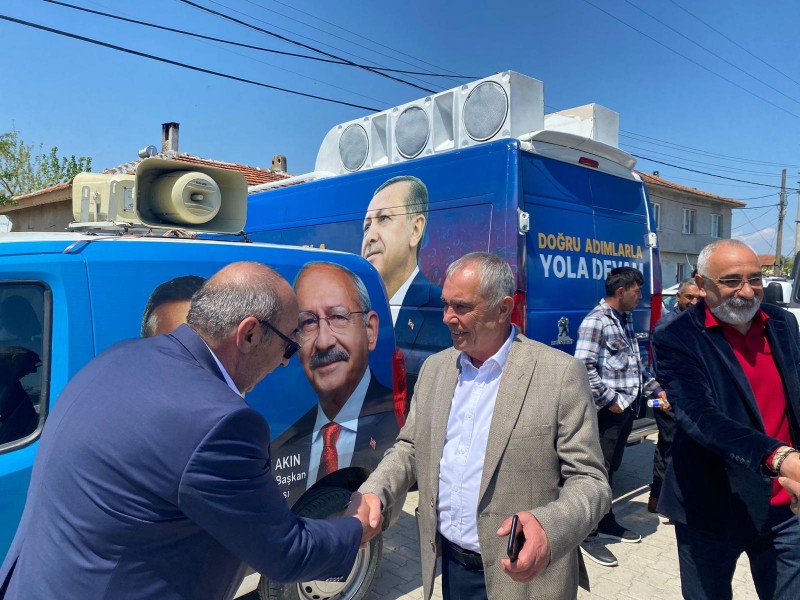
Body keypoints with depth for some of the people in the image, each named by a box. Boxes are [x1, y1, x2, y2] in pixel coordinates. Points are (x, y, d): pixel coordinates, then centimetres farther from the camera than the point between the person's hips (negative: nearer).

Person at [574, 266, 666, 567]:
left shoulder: (625, 319, 13)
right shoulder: (596, 321, -16)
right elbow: (584, 367, -22)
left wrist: (655, 389, 14)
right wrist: (609, 400, -18)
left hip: (627, 407, 9)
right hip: (609, 411, -9)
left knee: (611, 468, 20)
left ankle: (606, 522, 35)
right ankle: (588, 534, 14)